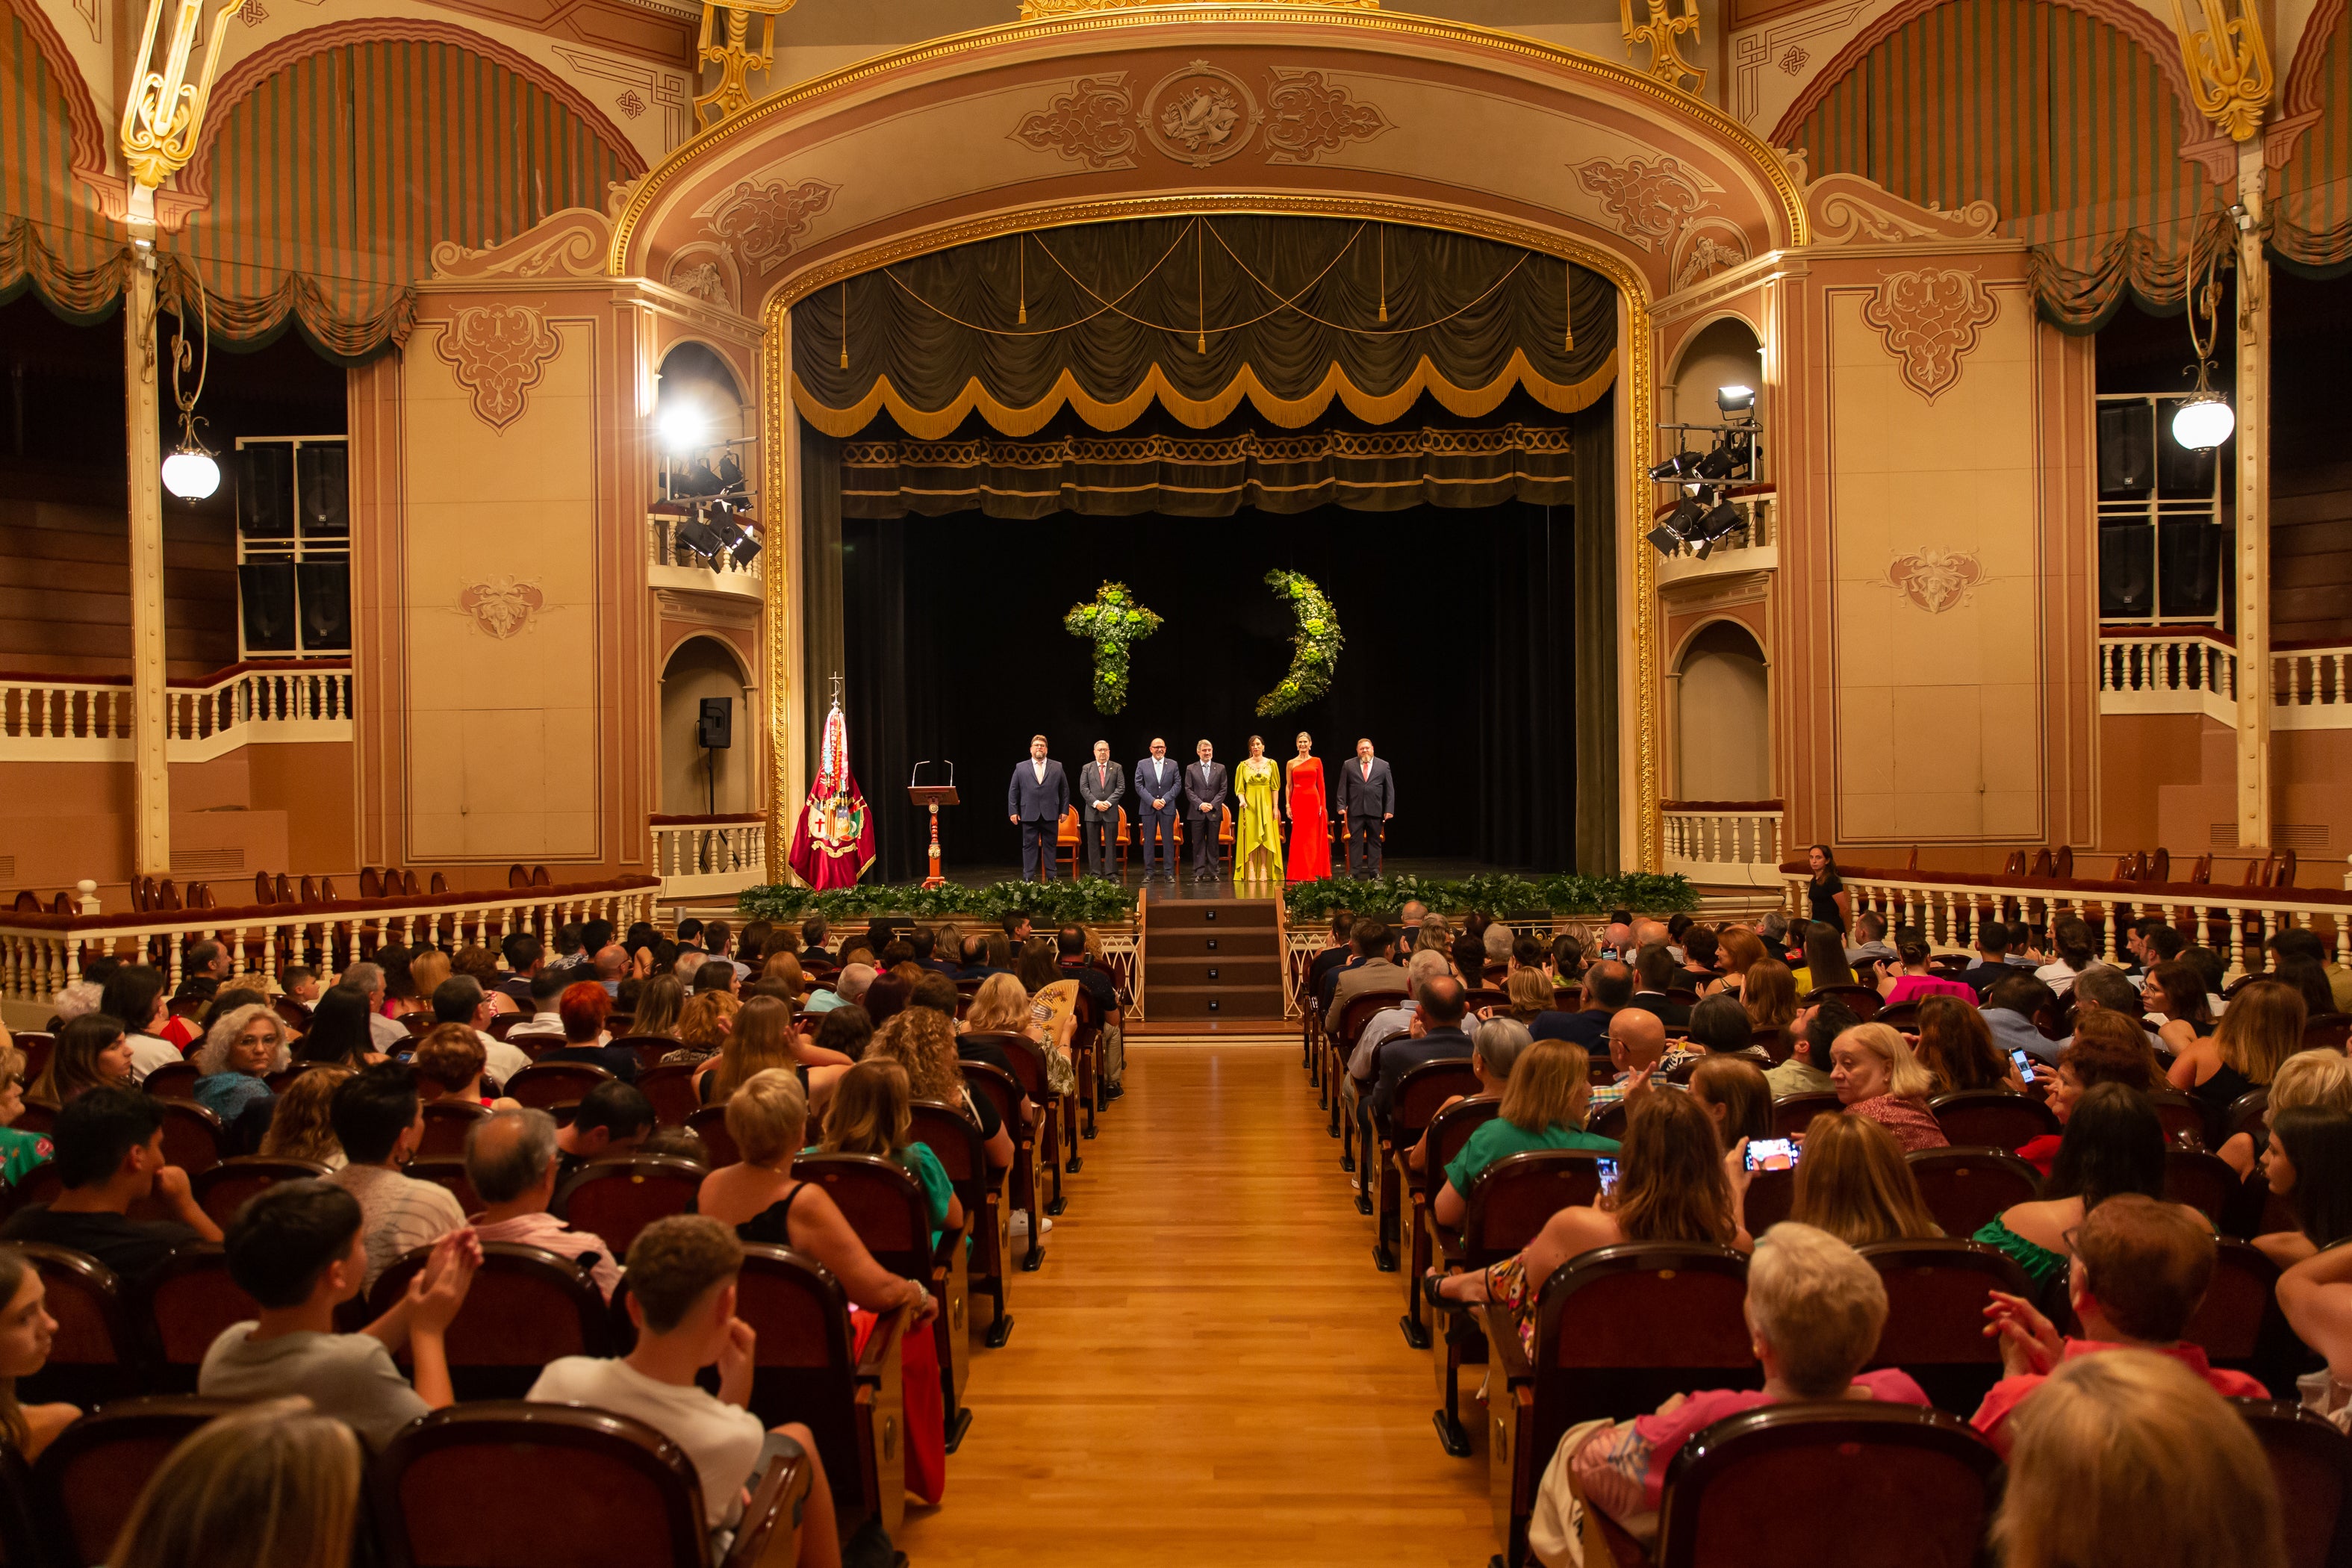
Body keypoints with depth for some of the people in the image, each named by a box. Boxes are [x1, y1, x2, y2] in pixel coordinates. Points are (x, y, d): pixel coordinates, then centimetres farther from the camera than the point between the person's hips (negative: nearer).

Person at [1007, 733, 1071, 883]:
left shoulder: (1057, 767, 9)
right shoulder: (1020, 767, 7)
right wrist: (1013, 811, 0)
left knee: (1050, 846, 5)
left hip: (1051, 814, 1)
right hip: (1029, 814, -1)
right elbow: (1013, 791, 7)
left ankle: (1051, 878, 11)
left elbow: (1065, 790, 10)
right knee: (1029, 847, 2)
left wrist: (1064, 810, 3)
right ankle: (1028, 879, 5)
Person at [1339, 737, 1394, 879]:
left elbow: (1390, 789, 6)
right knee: (1355, 841, 1)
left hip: (1376, 811, 0)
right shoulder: (1348, 765, 8)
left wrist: (1389, 809, -1)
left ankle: (1374, 871, 12)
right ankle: (1354, 872, 5)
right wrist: (1341, 806, -4)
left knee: (1374, 841, 5)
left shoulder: (1383, 766, 8)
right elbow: (1343, 787, 6)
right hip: (1355, 810, 0)